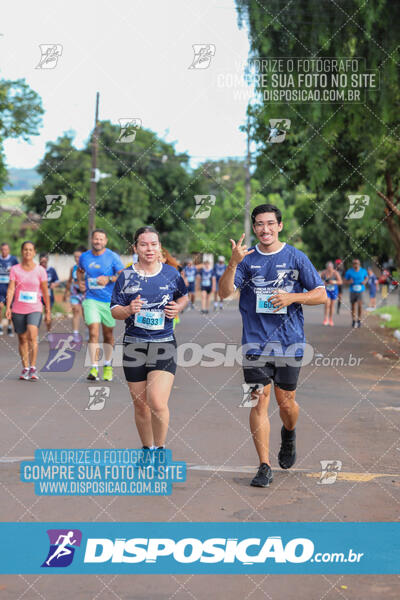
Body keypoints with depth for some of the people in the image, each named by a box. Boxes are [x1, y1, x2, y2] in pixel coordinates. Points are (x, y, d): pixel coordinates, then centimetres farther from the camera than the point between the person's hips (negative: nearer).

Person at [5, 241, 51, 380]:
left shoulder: (40, 270, 0)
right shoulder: (15, 269, 2)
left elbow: (45, 292, 6)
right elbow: (11, 289, -5)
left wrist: (48, 311, 7)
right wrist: (8, 307, -18)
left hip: (35, 309, -2)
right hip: (18, 310, 2)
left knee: (32, 335, -21)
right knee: (22, 339, 8)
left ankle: (33, 367, -16)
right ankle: (25, 368, 20)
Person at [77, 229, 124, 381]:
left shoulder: (112, 257, -5)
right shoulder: (84, 256, 5)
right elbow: (80, 270, 25)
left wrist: (109, 279, -22)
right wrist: (80, 282, 6)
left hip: (110, 300, -1)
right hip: (91, 299, 1)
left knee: (108, 334, 11)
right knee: (93, 332, -13)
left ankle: (107, 366, 29)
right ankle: (94, 368, -13)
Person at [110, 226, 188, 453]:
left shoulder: (171, 273, 4)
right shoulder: (126, 276, 2)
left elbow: (184, 296, 20)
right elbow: (114, 310, 4)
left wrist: (178, 307, -2)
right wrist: (128, 310, -17)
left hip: (164, 344, -1)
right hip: (134, 345, 2)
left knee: (157, 403, -16)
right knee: (140, 405, 9)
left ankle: (160, 449, 5)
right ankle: (147, 450, 30)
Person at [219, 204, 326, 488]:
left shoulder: (296, 258, 3)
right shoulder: (247, 258, 5)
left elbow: (321, 294, 3)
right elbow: (224, 292, -7)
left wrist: (292, 297, -13)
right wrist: (233, 263, -23)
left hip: (290, 341, 0)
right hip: (255, 342, 0)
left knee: (286, 402, 7)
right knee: (259, 402, -5)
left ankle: (289, 434, 42)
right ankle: (265, 467, 1)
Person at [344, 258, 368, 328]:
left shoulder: (363, 271, 3)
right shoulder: (349, 271, 0)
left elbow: (366, 277, 19)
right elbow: (345, 280, 6)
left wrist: (365, 281, -2)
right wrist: (349, 281, -16)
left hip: (360, 291, -1)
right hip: (353, 291, 1)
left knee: (360, 305, -15)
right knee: (353, 306, 7)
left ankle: (359, 320, -5)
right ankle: (353, 321, 22)